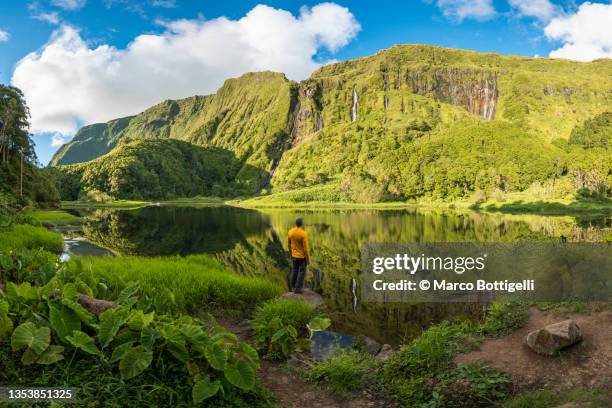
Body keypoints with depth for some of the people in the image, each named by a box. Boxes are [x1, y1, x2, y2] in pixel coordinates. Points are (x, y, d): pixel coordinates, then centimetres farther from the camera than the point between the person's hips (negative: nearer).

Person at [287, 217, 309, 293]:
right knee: (302, 272, 6)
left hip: (294, 255, 6)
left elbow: (289, 244, 6)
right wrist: (308, 259, -11)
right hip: (302, 256, -6)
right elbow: (305, 248, -21)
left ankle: (292, 287, 23)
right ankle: (298, 289, 10)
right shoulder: (303, 234, -25)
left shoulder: (290, 232, -5)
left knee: (294, 271, 16)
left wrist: (290, 254, 20)